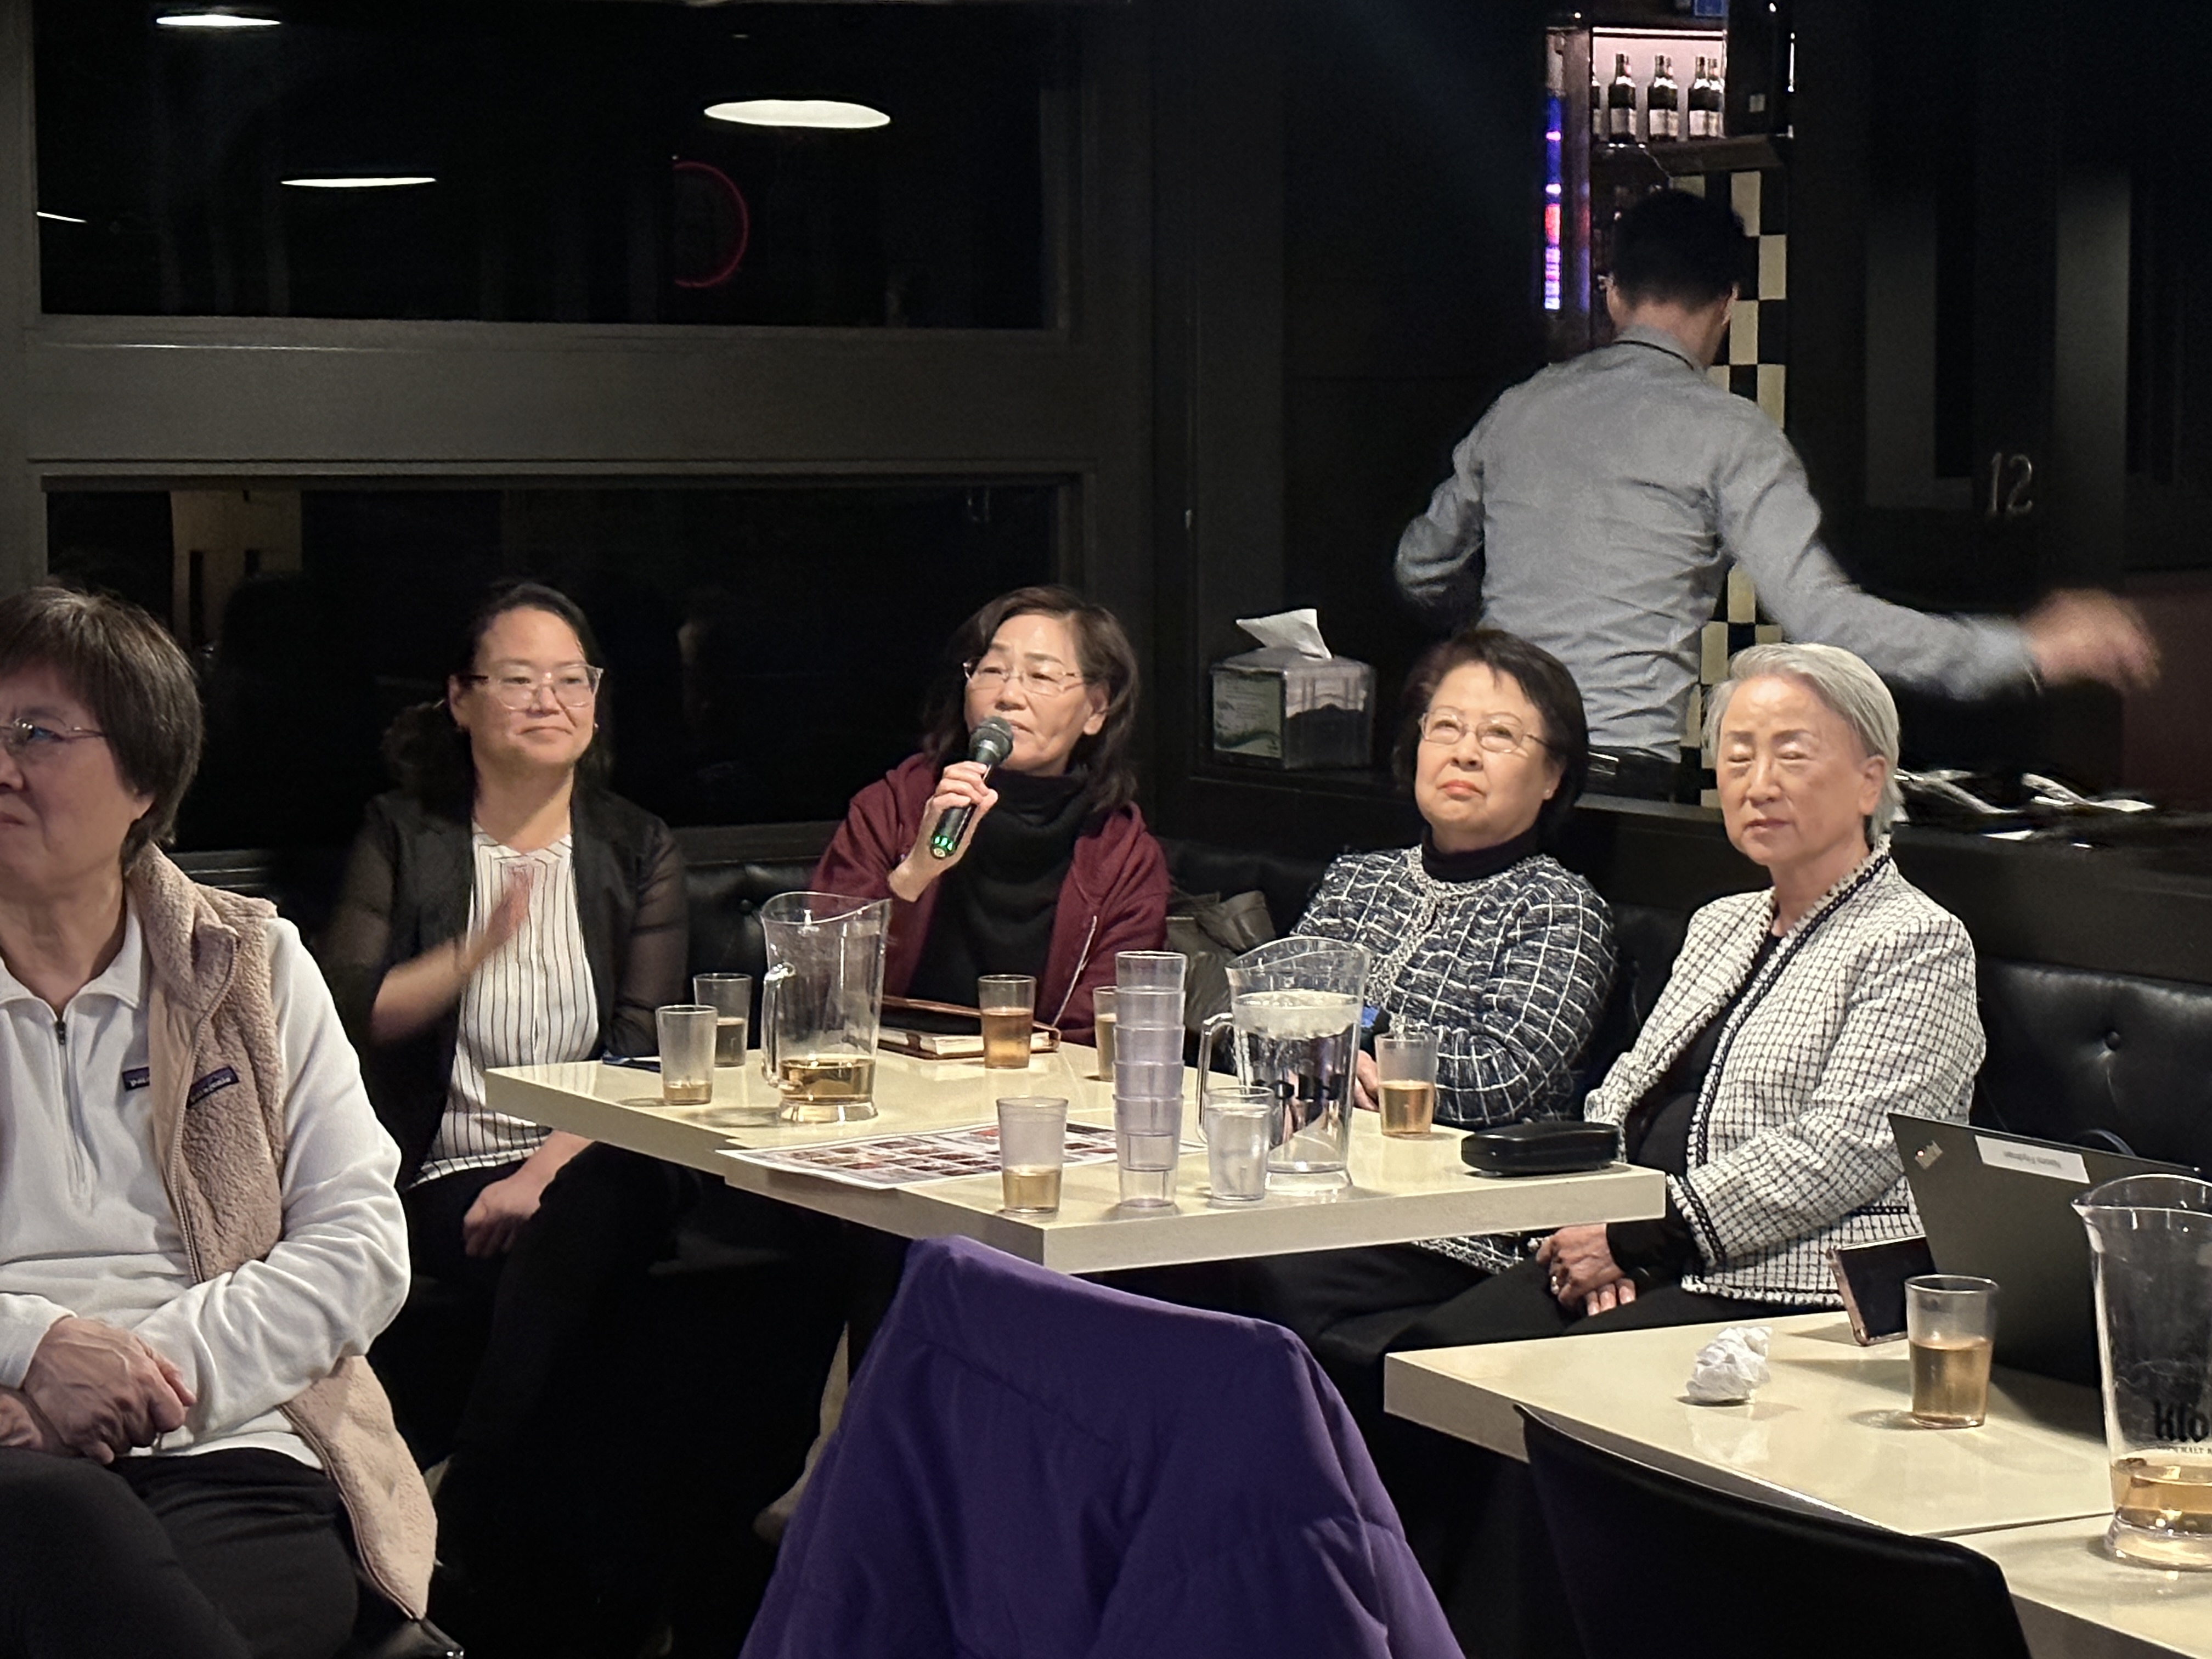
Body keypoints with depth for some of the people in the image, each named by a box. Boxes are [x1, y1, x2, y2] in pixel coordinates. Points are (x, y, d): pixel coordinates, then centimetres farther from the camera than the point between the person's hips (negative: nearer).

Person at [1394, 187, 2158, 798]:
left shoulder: (1517, 409, 15)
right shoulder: (1728, 434, -1)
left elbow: (1422, 571, 26)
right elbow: (1821, 614, -10)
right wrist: (2031, 650, -6)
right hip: (1618, 773, -5)